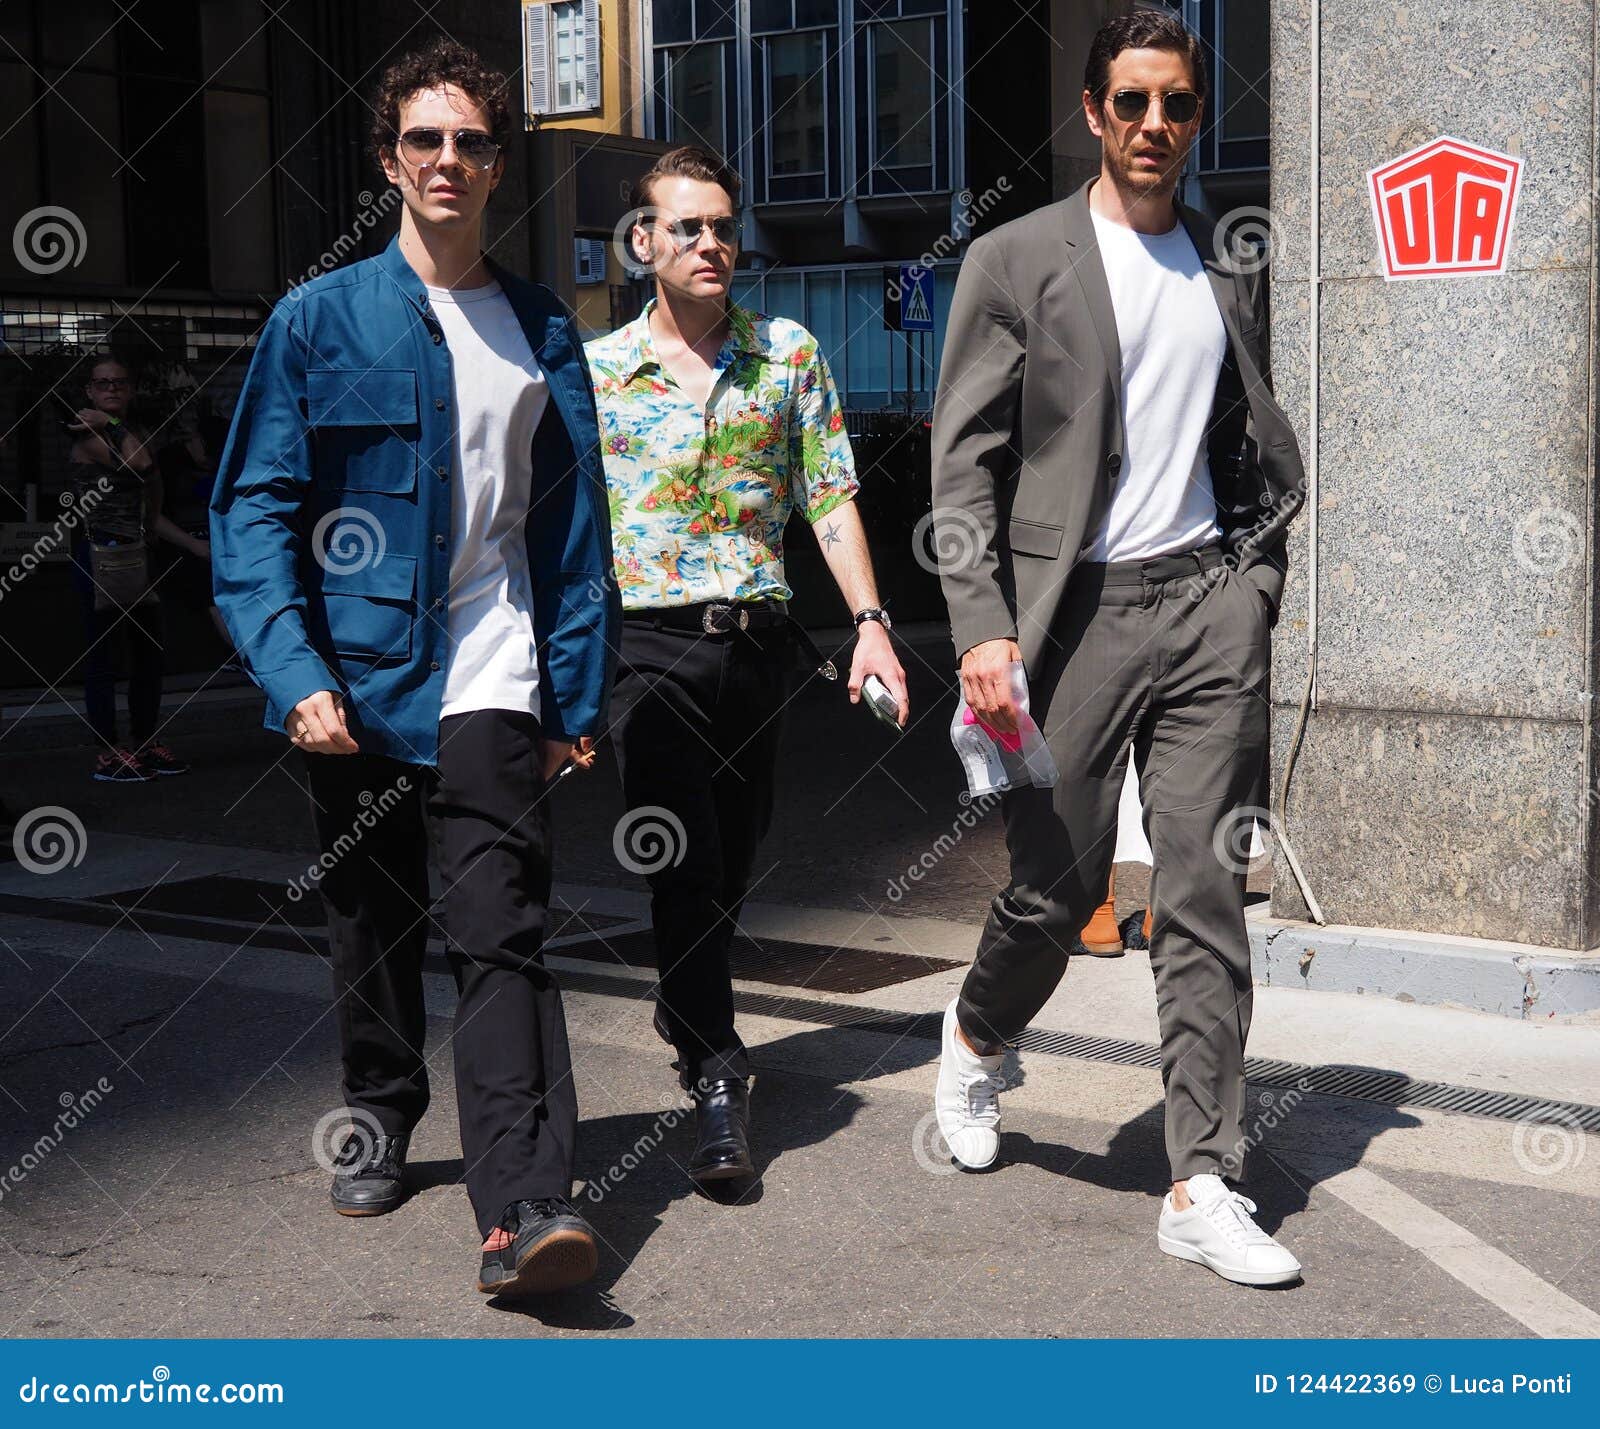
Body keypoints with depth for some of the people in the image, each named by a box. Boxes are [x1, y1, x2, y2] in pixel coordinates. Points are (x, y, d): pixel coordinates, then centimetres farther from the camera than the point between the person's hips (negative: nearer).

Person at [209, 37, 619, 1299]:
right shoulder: (318, 320, 3)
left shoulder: (543, 333, 9)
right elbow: (254, 506, -1)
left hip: (490, 687, -1)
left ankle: (525, 1209, -18)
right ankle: (380, 1119, 37)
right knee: (370, 925, 15)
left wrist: (578, 695, 6)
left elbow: (574, 525, 11)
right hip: (352, 683, 1)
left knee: (502, 935, -12)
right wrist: (293, 672, -13)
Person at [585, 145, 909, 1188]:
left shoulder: (790, 354, 7)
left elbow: (829, 496, 6)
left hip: (758, 637, 2)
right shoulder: (596, 369, 3)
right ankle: (718, 1075, -5)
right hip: (647, 641, -2)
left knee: (735, 854, 12)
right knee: (683, 861, -10)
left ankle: (685, 1004, 37)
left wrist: (870, 621, -2)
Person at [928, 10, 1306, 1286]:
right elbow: (964, 461, -4)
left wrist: (1255, 581, 8)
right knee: (1057, 886, 2)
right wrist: (984, 630, -12)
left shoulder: (1228, 273, 15)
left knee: (1206, 896, -1)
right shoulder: (1016, 262, 1)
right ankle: (979, 1037, 36)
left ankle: (1204, 1187, 4)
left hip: (1204, 604, 3)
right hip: (1072, 607, -3)